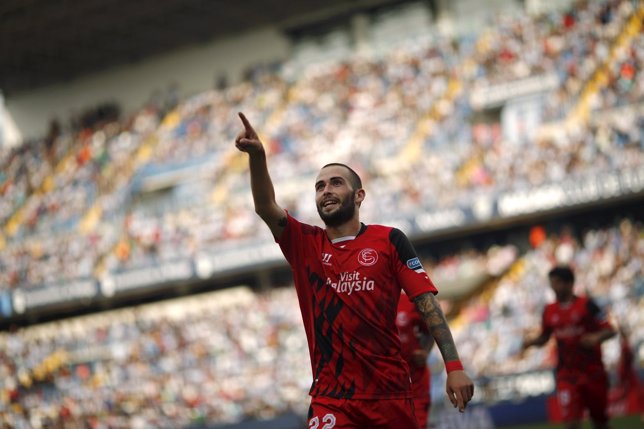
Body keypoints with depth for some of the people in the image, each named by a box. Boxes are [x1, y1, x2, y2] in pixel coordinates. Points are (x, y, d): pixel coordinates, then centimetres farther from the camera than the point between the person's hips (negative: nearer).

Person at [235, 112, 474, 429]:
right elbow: (266, 208, -6)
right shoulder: (305, 245, 9)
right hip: (331, 399, 0)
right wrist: (257, 156, -23)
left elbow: (426, 303, 0)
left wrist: (454, 366, -8)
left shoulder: (388, 240, 4)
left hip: (390, 393, 0)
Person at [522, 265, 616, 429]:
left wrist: (597, 337, -29)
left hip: (593, 371, -2)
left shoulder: (586, 305, -6)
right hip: (567, 374, 2)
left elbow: (610, 330, -8)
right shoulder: (549, 311, 6)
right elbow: (544, 337, 18)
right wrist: (531, 342, -3)